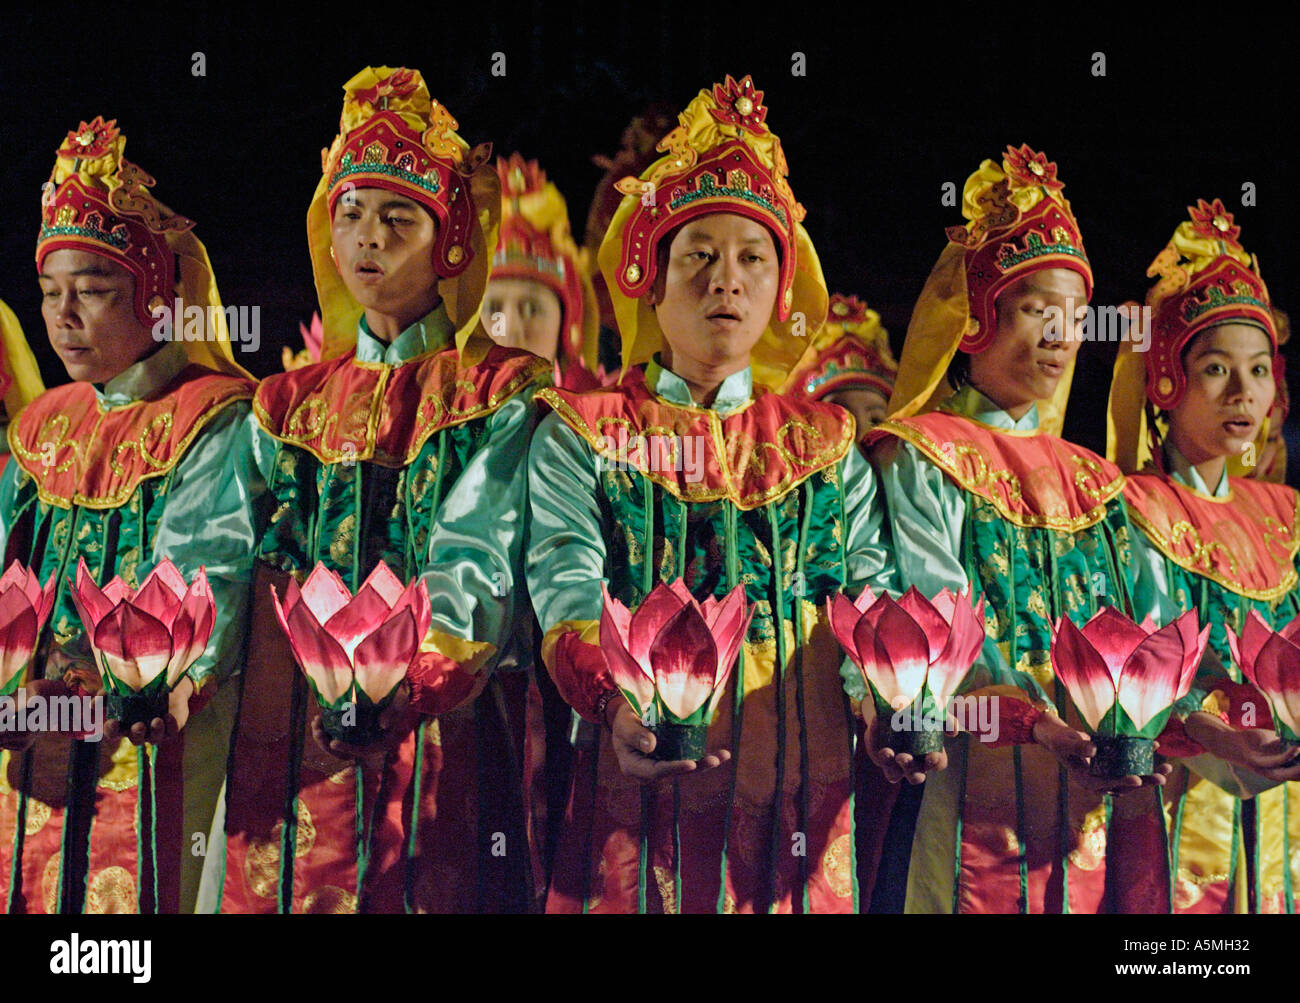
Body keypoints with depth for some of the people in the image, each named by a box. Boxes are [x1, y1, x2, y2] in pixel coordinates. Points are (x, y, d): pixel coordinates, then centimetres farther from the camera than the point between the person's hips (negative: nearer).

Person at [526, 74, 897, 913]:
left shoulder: (827, 443, 14)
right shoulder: (581, 435, 6)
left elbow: (873, 596, 4)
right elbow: (569, 596, -8)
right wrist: (615, 704, -29)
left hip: (797, 796, 2)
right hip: (641, 790, -2)